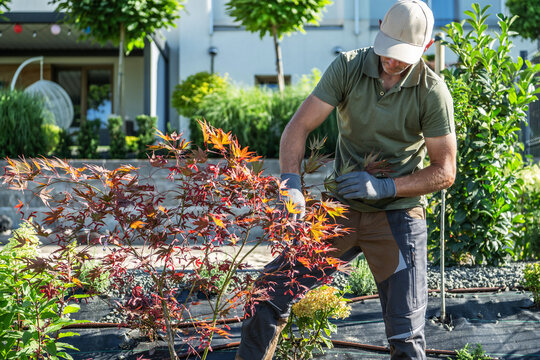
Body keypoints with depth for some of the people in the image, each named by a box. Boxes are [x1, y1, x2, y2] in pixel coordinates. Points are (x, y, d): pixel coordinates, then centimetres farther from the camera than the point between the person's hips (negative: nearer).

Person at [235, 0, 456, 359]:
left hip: (398, 213, -2)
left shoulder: (433, 92, -11)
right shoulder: (348, 67, -8)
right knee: (272, 290, -2)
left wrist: (385, 187, -19)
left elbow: (444, 172, -7)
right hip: (342, 208, 2)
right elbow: (298, 127, -12)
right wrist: (291, 184, -28)